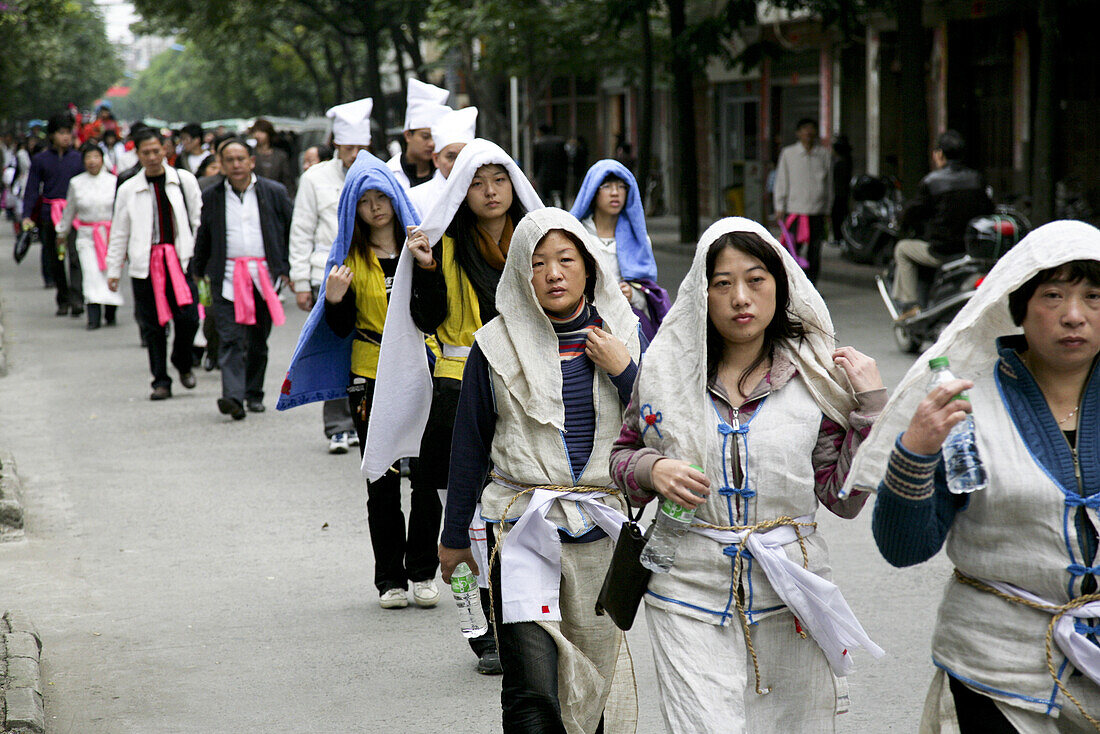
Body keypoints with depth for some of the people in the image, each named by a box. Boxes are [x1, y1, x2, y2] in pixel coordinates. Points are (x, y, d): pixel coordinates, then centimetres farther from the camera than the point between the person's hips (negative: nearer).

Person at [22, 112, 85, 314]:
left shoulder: (78, 159, 8)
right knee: (54, 260, 7)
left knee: (75, 258, -14)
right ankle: (63, 301, 19)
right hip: (49, 214, 1)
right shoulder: (40, 160, 6)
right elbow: (32, 189, 5)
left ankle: (76, 300, -20)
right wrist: (27, 216, -6)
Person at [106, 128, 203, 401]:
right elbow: (119, 232, 12)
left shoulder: (185, 181, 6)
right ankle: (161, 381, 10)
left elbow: (198, 220, 9)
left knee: (188, 318, -10)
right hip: (145, 263, 1)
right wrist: (113, 270, 11)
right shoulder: (128, 189, 8)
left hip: (180, 260, -1)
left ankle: (183, 363, 18)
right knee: (151, 325, 1)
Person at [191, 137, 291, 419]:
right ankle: (233, 396, -21)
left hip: (264, 276, 1)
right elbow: (203, 238, 15)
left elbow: (292, 232, 9)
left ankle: (254, 394, 23)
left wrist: (287, 269, 4)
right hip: (227, 277, -1)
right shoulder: (211, 197, 8)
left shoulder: (274, 192, 6)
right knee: (230, 339, -12)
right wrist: (198, 274, 14)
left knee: (258, 340, 8)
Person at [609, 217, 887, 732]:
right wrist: (652, 471, -8)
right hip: (690, 595, -1)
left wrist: (869, 404, -7)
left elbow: (844, 498, 1)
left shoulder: (814, 376, 0)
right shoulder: (667, 368, 2)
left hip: (788, 595, 1)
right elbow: (622, 456, 14)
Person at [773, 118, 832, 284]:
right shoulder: (788, 154, 4)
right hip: (794, 210, -2)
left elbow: (829, 184, 14)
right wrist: (779, 208, 1)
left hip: (817, 211, 2)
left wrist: (827, 209, 12)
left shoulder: (824, 155, 8)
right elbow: (781, 182, 6)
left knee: (814, 252, 3)